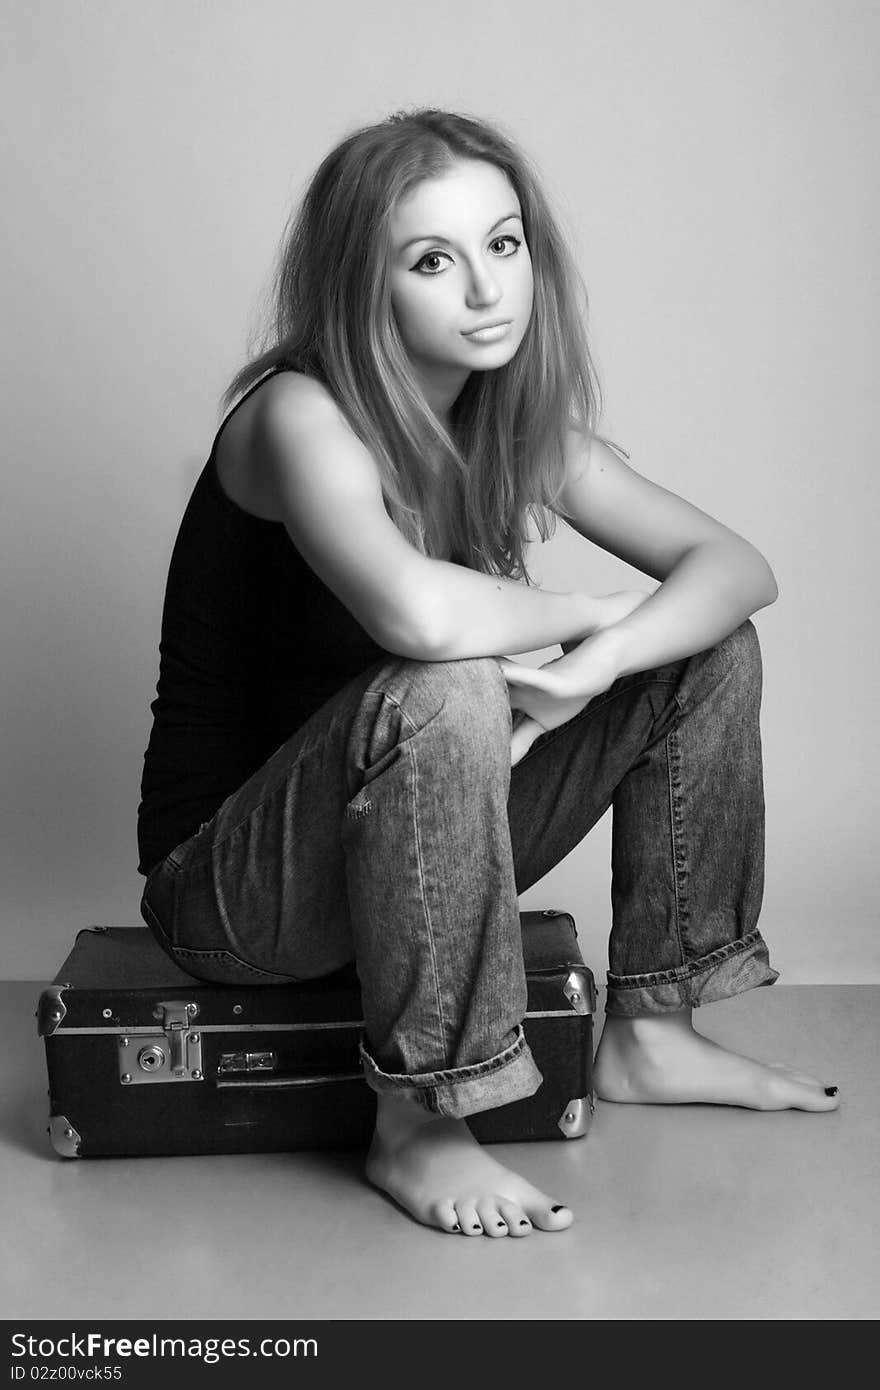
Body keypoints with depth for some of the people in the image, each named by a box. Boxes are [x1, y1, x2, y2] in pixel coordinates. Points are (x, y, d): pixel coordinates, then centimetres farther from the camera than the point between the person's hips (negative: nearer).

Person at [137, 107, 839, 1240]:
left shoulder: (518, 425, 0)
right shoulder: (299, 414, -21)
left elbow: (735, 565, -5)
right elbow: (418, 613, -40)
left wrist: (591, 669, -24)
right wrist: (589, 614, -21)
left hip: (415, 840, 7)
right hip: (225, 881, -7)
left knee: (711, 649, 0)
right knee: (444, 696, -37)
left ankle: (647, 1032, 8)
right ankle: (414, 1129, -20)